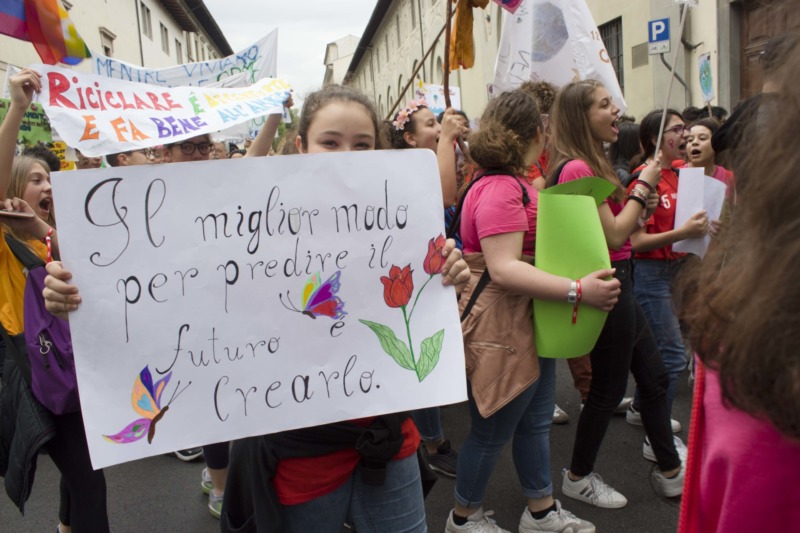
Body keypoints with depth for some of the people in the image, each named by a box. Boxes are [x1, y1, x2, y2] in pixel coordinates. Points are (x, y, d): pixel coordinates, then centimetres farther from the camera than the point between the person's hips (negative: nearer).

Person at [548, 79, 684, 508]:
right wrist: (643, 185, -11)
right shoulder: (577, 168, -19)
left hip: (618, 284, 10)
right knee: (609, 388, 5)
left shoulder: (593, 165, 11)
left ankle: (671, 471, 35)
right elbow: (614, 235, -21)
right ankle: (578, 478, 26)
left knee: (654, 377, 18)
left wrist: (641, 206, 4)